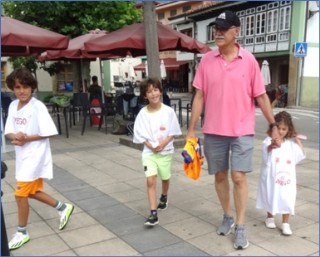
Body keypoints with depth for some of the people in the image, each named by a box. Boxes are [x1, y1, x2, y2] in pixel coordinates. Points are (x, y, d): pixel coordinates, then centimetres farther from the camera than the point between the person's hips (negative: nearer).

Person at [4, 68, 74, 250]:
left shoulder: (38, 107, -17)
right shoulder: (13, 106, 4)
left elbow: (49, 132, -18)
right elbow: (7, 132, 7)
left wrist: (27, 138, -21)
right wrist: (15, 135, -15)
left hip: (35, 156, -8)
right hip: (21, 155, 8)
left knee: (20, 194, -1)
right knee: (32, 191, 18)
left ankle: (22, 233, 19)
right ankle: (63, 208, 36)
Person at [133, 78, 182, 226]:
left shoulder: (168, 111, -9)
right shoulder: (143, 113, -9)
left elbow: (173, 133, -5)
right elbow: (140, 135, -5)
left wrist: (163, 144, -19)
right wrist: (152, 147, -18)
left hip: (166, 151, 1)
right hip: (149, 152, -1)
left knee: (165, 178, 20)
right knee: (150, 181, -13)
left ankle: (164, 198, 51)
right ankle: (153, 214, -10)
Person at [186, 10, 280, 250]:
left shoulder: (249, 60, -4)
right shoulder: (207, 60, 0)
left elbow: (261, 96, 1)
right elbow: (199, 96, 2)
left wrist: (274, 125, 0)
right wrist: (191, 129, 1)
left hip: (242, 131, -2)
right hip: (214, 131, 2)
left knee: (239, 177, -4)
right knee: (220, 176, 12)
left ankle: (240, 227, 11)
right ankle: (227, 216, 33)